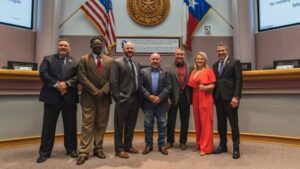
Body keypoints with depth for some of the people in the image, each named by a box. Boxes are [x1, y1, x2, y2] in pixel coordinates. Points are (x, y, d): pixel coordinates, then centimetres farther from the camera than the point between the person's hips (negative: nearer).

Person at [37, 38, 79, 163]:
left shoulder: (75, 62, 11)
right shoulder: (48, 59, 10)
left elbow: (78, 76, -2)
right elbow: (43, 73, -4)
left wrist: (66, 83, -18)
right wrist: (56, 84, -16)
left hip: (69, 97, 1)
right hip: (52, 96, 0)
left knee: (70, 125, 9)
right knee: (48, 125, 6)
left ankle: (71, 149, 23)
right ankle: (45, 152, 17)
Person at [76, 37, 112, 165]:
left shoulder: (109, 61, 11)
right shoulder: (84, 59, 4)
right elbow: (82, 77, -6)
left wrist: (103, 91, -11)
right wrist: (95, 91, -14)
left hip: (104, 97, 3)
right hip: (89, 97, -2)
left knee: (101, 125, 8)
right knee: (87, 125, -1)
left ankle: (98, 149, 20)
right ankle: (84, 152, 6)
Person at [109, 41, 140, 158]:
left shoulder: (137, 64, 16)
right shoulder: (117, 62, -4)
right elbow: (113, 81, -10)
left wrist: (139, 95, 8)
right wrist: (117, 96, -14)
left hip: (135, 98, 6)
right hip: (123, 99, -6)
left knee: (131, 125, 15)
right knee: (120, 126, 5)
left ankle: (128, 146, 29)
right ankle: (119, 149, 16)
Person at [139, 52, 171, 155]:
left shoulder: (165, 72, 5)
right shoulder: (143, 72, 6)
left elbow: (168, 87, -3)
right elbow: (141, 86, -1)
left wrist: (160, 97, -14)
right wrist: (149, 96, -13)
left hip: (161, 103, 0)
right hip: (148, 102, 1)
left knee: (162, 124, 6)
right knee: (148, 124, 7)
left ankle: (161, 145, 18)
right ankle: (148, 145, 19)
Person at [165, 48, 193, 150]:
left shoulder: (190, 68, 8)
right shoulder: (168, 68, 1)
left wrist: (191, 97, 0)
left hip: (185, 97, 2)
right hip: (173, 97, -2)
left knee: (185, 121, 9)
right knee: (171, 120, 8)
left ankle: (183, 142, 24)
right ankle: (170, 141, 23)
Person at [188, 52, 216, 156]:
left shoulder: (209, 70, -2)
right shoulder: (193, 72, 13)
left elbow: (213, 86, -6)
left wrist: (205, 87, -22)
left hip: (205, 98, -6)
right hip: (195, 98, 6)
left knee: (206, 122, -2)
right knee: (197, 122, 11)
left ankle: (206, 147, 4)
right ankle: (199, 143, 24)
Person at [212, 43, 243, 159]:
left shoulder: (235, 62, 0)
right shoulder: (215, 65, 16)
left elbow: (239, 80, -8)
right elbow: (215, 81, 13)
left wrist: (235, 97, -16)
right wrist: (214, 96, 5)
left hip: (230, 97, -5)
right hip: (218, 98, 5)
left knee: (233, 123, 2)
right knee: (221, 123, 10)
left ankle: (236, 148, 13)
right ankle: (222, 145, 23)